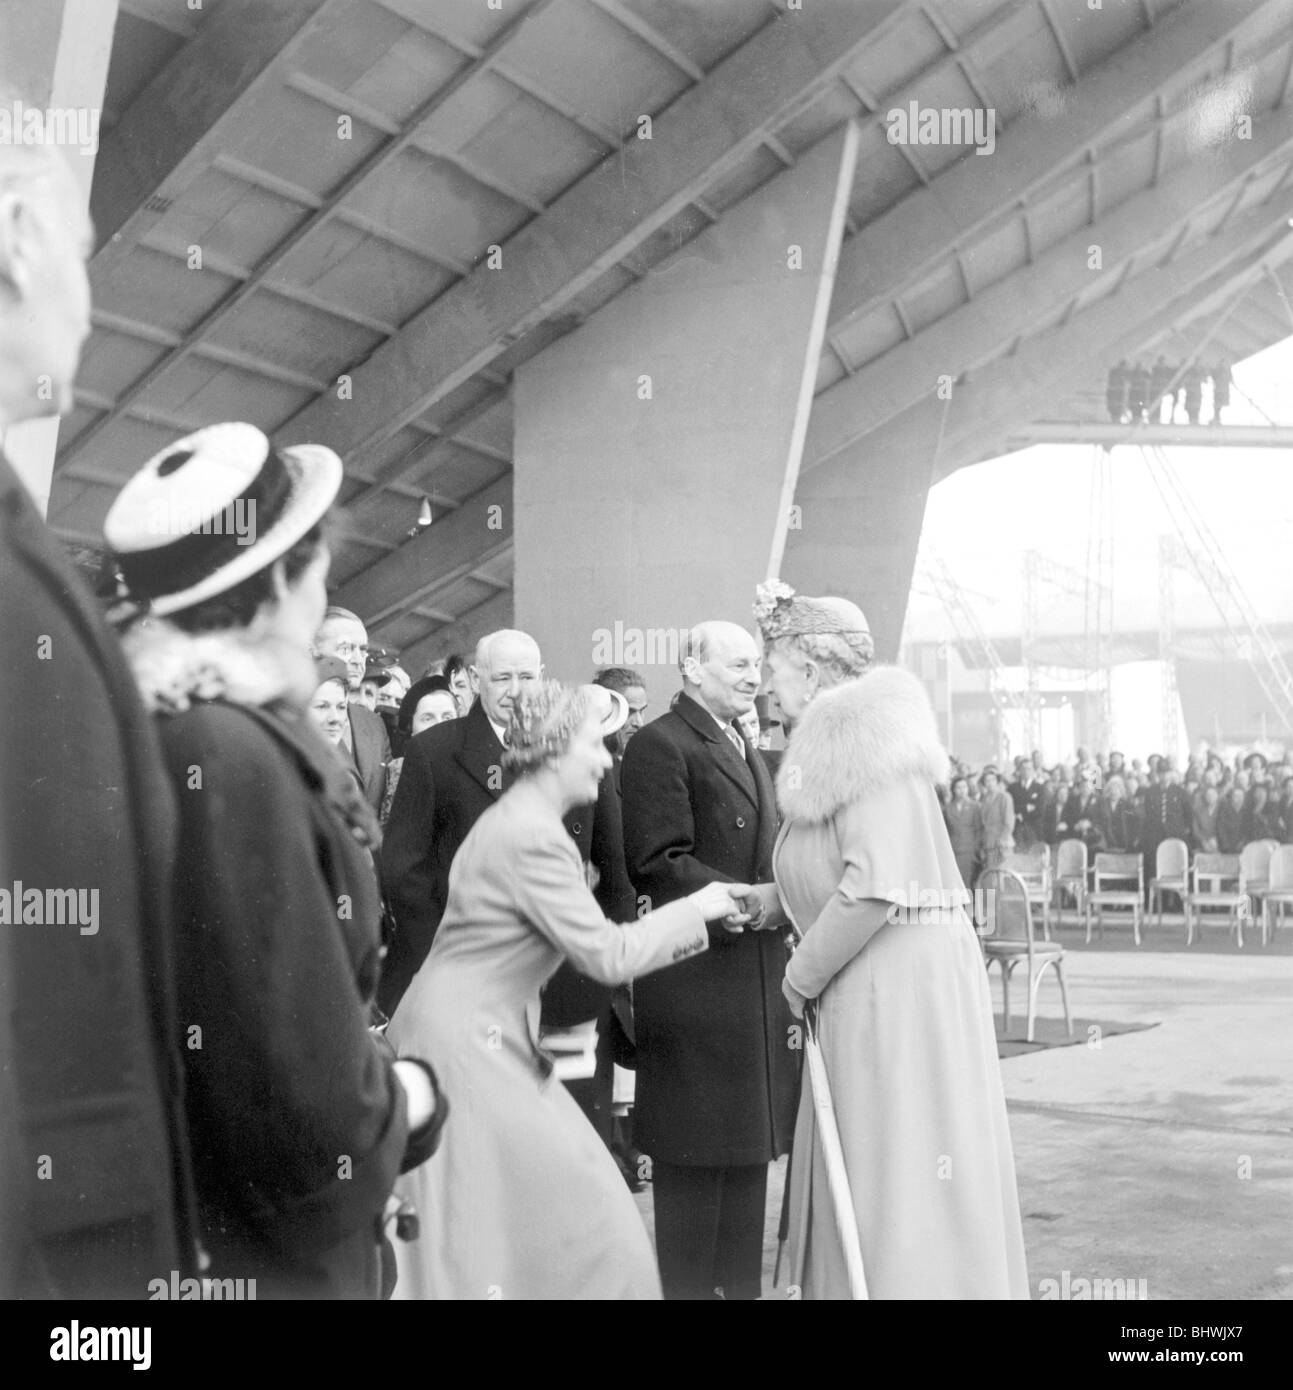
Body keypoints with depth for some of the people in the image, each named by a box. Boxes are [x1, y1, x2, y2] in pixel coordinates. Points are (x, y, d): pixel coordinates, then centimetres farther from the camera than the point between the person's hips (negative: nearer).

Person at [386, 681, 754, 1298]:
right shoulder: (530, 837, -21)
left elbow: (592, 942, 14)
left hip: (485, 1036, 10)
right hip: (463, 1043, -10)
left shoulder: (521, 821, 11)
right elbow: (607, 955, -20)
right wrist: (695, 910, -8)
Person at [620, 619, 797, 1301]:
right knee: (697, 1154, -2)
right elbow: (660, 863, -17)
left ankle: (739, 1283, 24)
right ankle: (690, 1284, 9)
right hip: (696, 978, -9)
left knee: (749, 1146, 14)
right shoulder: (660, 745, -10)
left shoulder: (747, 753, 21)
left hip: (757, 979, 9)